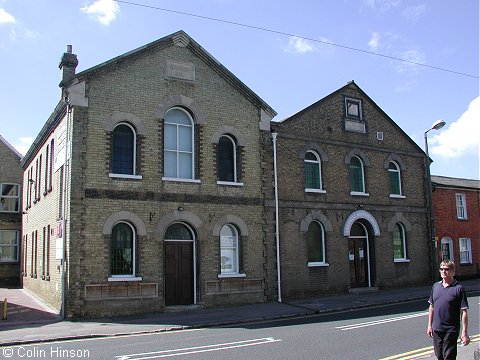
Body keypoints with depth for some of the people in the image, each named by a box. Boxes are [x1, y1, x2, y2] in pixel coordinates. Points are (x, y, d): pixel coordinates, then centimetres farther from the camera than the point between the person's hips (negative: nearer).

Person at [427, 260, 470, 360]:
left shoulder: (459, 289, -9)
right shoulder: (435, 286, 6)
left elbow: (464, 312, -10)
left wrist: (464, 333, -13)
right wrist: (430, 325, 12)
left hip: (451, 330, -5)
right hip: (436, 329, 5)